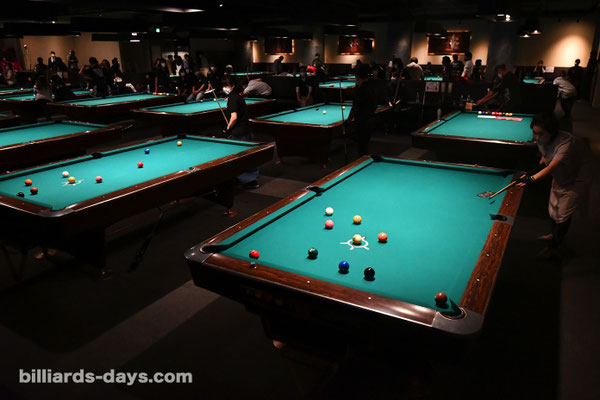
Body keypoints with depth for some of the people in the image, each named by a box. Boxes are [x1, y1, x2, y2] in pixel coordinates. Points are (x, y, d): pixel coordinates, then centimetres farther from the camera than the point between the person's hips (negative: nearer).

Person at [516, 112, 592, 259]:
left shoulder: (566, 143, -39)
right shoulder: (541, 140, -15)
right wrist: (536, 170, -14)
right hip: (560, 176, 8)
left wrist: (532, 178, -65)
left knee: (563, 213, -2)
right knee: (553, 208, 19)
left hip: (577, 178, -8)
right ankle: (555, 235, 43)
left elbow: (551, 168, -51)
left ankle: (553, 248, 11)